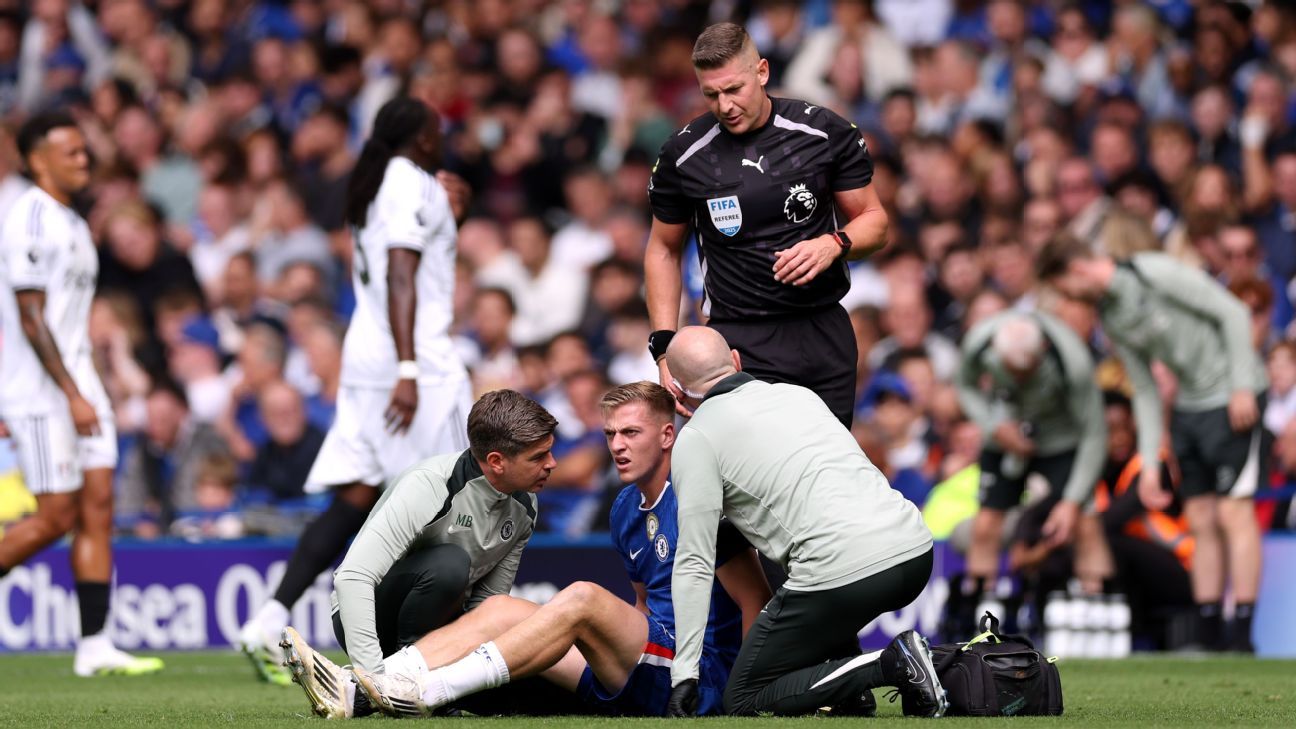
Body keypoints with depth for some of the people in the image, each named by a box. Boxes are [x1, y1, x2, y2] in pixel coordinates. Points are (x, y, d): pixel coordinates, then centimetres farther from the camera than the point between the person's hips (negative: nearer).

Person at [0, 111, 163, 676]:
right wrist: (73, 396, -20)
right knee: (56, 516, -9)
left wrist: (88, 391, 18)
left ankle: (94, 645, 0)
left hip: (77, 382, 9)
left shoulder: (71, 223, 16)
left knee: (98, 506, 1)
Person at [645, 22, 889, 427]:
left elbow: (873, 220, 8)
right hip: (738, 342, -1)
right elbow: (663, 249, 11)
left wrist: (833, 245, -14)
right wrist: (665, 346, 2)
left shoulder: (826, 132, -2)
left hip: (825, 332, 1)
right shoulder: (683, 153, -1)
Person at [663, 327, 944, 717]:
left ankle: (890, 668, -10)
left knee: (743, 701, 7)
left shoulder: (695, 439, 5)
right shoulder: (798, 394, 24)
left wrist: (684, 675, 3)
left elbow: (694, 564, 1)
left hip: (843, 574, -7)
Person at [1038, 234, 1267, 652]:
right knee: (1201, 520, 5)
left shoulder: (1157, 273, -17)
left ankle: (1242, 637, -12)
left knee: (1234, 514, -11)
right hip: (1189, 405, 8)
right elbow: (1145, 391, 13)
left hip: (1232, 397, -8)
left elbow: (1233, 313, -16)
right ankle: (1209, 635, 7)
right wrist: (1150, 465, 8)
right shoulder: (1110, 318, 8)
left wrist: (1243, 386, -18)